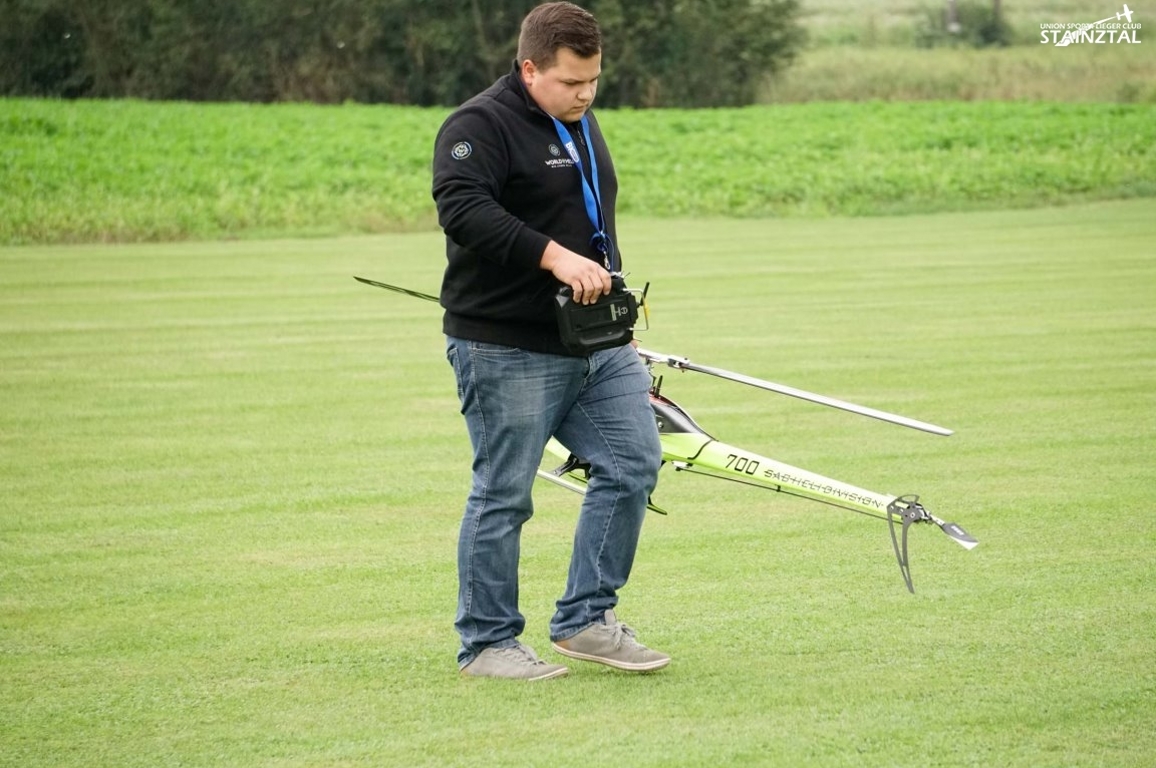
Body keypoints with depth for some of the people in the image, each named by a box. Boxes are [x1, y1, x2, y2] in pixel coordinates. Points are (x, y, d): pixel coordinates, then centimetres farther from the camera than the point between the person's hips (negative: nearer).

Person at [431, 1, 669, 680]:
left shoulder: (582, 125, 17)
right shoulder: (480, 126, -12)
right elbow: (463, 209, -29)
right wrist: (554, 256, -35)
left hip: (597, 346, 8)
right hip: (507, 351, -8)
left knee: (634, 462, 1)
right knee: (503, 495, -3)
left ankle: (586, 619, 11)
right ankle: (487, 643, 9)